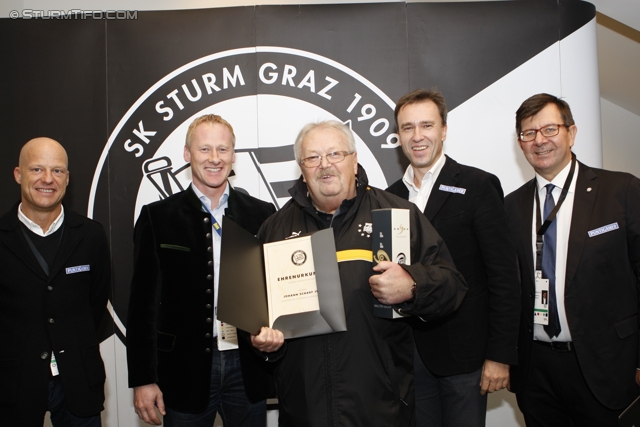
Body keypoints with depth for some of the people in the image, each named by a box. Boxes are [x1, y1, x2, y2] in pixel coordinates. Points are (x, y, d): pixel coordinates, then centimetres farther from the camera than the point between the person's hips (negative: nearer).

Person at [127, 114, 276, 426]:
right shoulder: (158, 217, -2)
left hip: (247, 366, 1)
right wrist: (142, 379, -4)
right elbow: (144, 303, -2)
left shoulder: (261, 215, 2)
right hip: (185, 368, -1)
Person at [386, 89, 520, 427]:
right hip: (408, 353, 4)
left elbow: (504, 277, -9)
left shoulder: (479, 186, -7)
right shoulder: (390, 196, 8)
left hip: (463, 353, -4)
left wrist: (500, 355, -12)